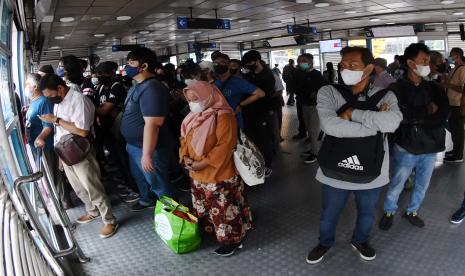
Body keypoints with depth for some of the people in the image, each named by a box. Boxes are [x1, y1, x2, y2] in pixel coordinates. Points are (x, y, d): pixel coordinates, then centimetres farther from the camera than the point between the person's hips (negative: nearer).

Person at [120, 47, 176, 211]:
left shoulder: (151, 89, -27)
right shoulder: (138, 86, 8)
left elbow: (152, 124, -32)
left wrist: (147, 154, -31)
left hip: (149, 148, -10)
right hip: (134, 145, 11)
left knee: (158, 184, 5)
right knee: (139, 176, 28)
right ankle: (147, 200, 51)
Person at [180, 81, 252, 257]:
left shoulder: (223, 116, -19)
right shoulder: (194, 116, 8)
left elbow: (224, 145, -25)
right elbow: (185, 138, 14)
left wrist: (204, 163, -23)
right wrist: (185, 156, -5)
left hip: (219, 174, -8)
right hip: (197, 173, 9)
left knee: (223, 208, 3)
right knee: (202, 206, 23)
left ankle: (231, 240, 20)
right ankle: (207, 231, 44)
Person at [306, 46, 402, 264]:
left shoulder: (385, 96, -6)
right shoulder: (328, 92, -11)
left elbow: (392, 122, -27)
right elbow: (330, 125, -29)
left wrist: (351, 113, -24)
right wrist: (376, 123, -24)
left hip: (371, 174, 2)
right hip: (335, 172, -1)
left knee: (367, 215, 26)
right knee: (329, 215, 21)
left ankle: (360, 240, 57)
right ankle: (325, 242, 52)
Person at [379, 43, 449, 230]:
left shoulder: (434, 88, 4)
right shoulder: (398, 88, -10)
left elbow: (443, 114, -10)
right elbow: (401, 115, -23)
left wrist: (416, 117, -21)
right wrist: (428, 110, -13)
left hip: (430, 148, 4)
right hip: (406, 148, -4)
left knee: (422, 186, 18)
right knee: (396, 186, 11)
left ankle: (412, 211, 41)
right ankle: (389, 212, 34)